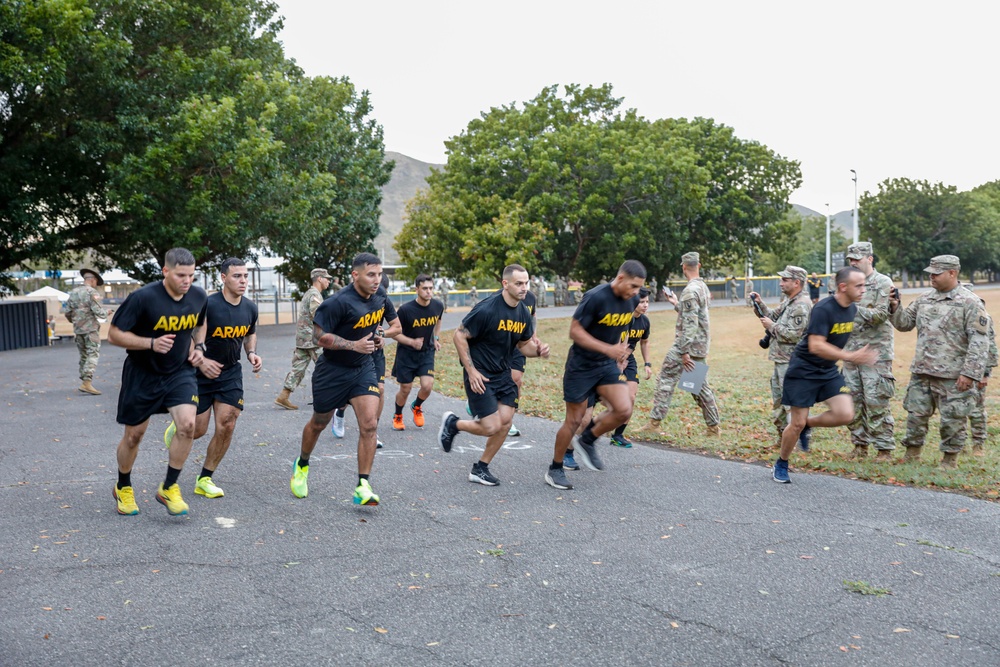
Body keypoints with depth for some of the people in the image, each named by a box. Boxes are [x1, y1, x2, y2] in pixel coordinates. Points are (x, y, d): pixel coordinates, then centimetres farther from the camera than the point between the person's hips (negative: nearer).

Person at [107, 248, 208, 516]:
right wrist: (151, 343, -29)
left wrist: (198, 347, -2)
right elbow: (114, 335, -17)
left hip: (180, 372, 3)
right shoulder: (143, 298, -22)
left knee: (187, 424, -19)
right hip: (141, 374, -2)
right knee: (134, 435, 10)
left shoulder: (199, 297, -7)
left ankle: (169, 489, 0)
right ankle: (123, 488, 37)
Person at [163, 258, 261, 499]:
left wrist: (252, 353, -1)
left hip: (231, 372, 4)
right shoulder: (208, 305, -21)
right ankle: (177, 427, 40)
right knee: (197, 429, 0)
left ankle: (204, 479, 11)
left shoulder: (250, 308, -2)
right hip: (202, 373, -4)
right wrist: (200, 360, -28)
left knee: (226, 426, -5)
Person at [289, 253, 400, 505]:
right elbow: (320, 336, -22)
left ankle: (363, 486, -5)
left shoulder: (380, 295, -4)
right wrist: (355, 345, -27)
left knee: (369, 424, -12)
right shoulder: (339, 302, -25)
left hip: (363, 368, 4)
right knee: (319, 423, 15)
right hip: (332, 370, -4)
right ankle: (302, 465, 44)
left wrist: (377, 337, 1)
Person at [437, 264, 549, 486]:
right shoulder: (487, 309, -21)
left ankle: (480, 469, 20)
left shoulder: (524, 313, 1)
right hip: (479, 376, -7)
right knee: (492, 427, -10)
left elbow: (524, 344, 15)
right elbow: (459, 336, -15)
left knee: (505, 422, 2)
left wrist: (538, 350, -9)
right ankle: (453, 423, 18)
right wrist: (471, 371, -17)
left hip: (503, 374, 7)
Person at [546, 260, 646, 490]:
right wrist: (608, 349, -27)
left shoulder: (632, 300, -2)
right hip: (581, 365, -6)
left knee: (624, 410, -11)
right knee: (574, 420, 1)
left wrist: (622, 353, 9)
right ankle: (555, 470, 20)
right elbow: (575, 331, -21)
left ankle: (586, 441, 15)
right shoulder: (595, 297, -23)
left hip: (608, 364, 6)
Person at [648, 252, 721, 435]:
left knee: (666, 379, -1)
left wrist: (684, 352, -24)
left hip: (688, 346, -9)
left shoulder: (690, 290, -17)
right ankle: (713, 427, 16)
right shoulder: (703, 287, 12)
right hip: (700, 346, 9)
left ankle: (654, 422, 0)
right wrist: (676, 304, 27)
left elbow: (689, 323, -23)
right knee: (700, 385, 14)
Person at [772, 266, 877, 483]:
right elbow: (816, 346, -30)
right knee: (797, 424, -1)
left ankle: (808, 424, 16)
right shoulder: (823, 309, -23)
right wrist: (850, 357, -35)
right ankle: (781, 465, 21)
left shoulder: (853, 309, 1)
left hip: (829, 371, 7)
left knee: (845, 414, -12)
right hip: (803, 370, -6)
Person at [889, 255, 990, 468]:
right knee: (915, 414, 10)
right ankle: (912, 453, 24)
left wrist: (970, 373, -17)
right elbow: (905, 323, 17)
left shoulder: (970, 303, -8)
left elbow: (979, 342, -12)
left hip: (952, 376, -5)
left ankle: (950, 458, 18)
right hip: (921, 372, 5)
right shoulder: (924, 299, 9)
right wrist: (895, 307, -2)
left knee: (952, 418, 4)